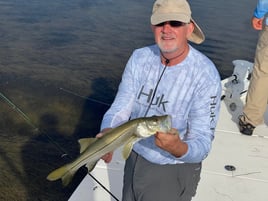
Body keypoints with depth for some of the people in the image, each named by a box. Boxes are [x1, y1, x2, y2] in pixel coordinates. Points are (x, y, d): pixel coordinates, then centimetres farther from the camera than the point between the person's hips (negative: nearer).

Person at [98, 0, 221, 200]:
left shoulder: (206, 76, -24)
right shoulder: (139, 58, -9)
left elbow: (202, 145, -24)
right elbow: (120, 108, -9)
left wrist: (177, 148, -46)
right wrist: (107, 134, -31)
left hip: (174, 171, -4)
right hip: (135, 159, 5)